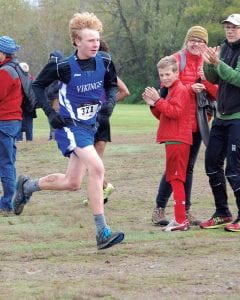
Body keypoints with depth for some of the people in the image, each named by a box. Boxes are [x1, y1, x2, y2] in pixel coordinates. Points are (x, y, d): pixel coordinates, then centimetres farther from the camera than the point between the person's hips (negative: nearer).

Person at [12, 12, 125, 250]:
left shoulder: (104, 64, -5)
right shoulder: (64, 66, -17)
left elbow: (112, 85, 14)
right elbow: (38, 86, -3)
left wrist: (110, 101, -8)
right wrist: (50, 113, -13)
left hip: (89, 127, 7)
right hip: (69, 126, -7)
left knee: (72, 183, 13)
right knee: (96, 167, -25)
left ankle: (27, 186, 41)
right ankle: (102, 233, -24)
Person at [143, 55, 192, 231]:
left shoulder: (180, 90, -9)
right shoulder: (172, 90, 22)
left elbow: (174, 112, -21)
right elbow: (163, 116, 23)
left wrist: (158, 100, -20)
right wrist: (153, 104, 7)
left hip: (178, 141, -11)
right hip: (173, 140, 11)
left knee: (176, 179, -12)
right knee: (174, 179, 13)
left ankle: (181, 220, -14)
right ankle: (180, 219, 17)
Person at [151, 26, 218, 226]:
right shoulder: (177, 59, -5)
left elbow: (216, 94, 6)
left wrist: (206, 81, -11)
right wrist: (191, 88, -23)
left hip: (198, 123, 5)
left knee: (188, 167, 11)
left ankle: (186, 210, 17)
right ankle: (159, 209, 1)